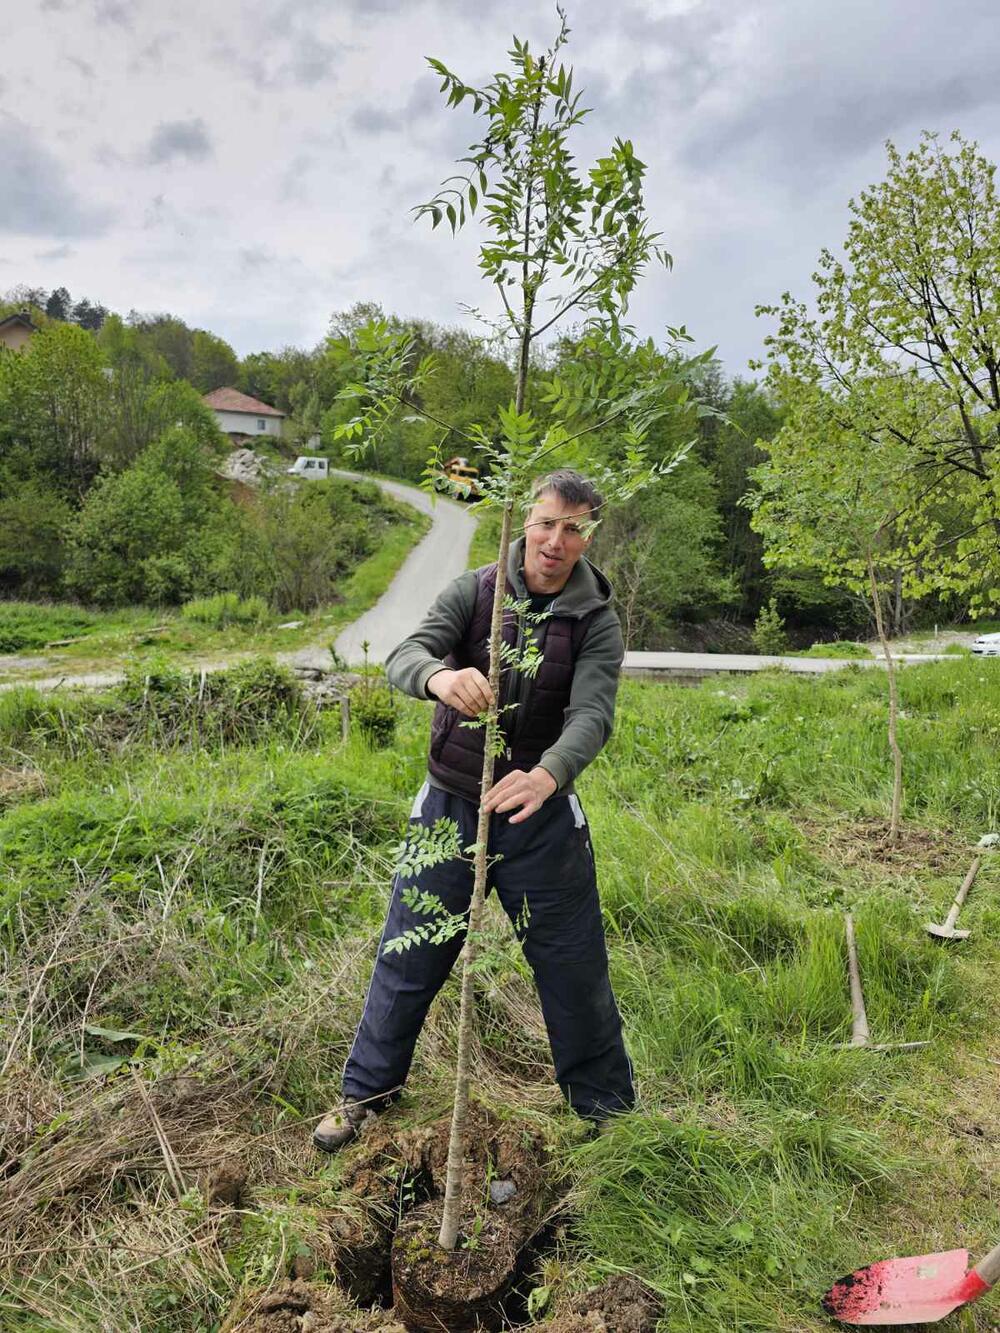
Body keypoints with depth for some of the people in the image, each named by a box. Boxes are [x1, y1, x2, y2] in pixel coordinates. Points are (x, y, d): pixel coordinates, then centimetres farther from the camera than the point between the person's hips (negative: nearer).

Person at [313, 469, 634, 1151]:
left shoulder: (598, 622, -6)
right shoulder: (474, 590, -6)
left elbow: (592, 716, -22)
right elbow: (403, 655, -19)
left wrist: (547, 775, -44)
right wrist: (440, 675, -45)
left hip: (541, 813, 0)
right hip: (448, 805, 1)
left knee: (574, 968, 9)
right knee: (408, 959, 12)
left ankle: (607, 1108, 33)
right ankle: (367, 1093, 35)